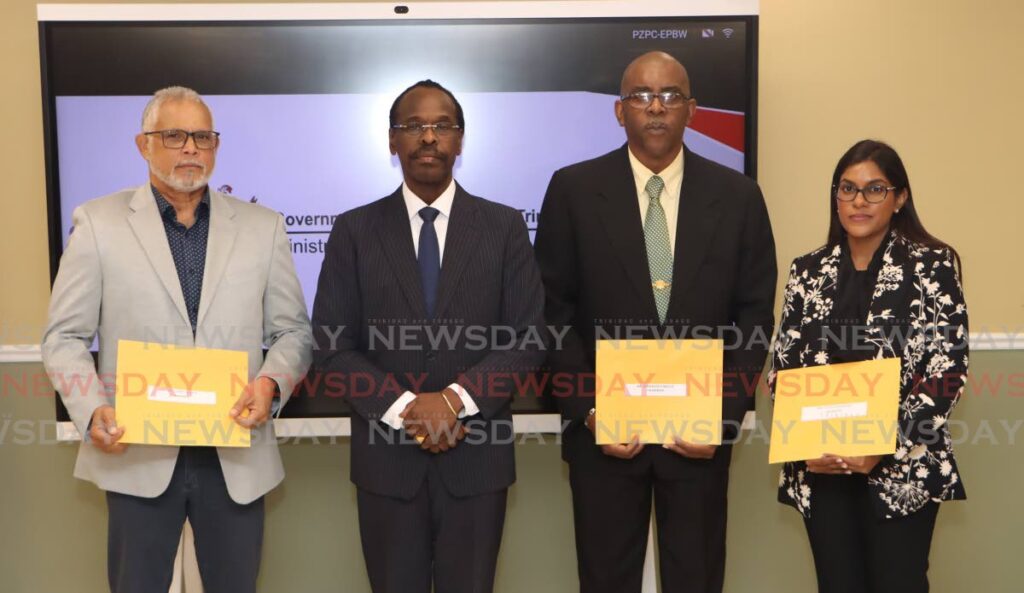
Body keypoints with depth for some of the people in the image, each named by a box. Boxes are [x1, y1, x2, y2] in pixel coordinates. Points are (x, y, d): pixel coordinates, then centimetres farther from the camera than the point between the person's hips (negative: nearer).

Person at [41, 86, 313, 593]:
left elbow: (294, 331, 7)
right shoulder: (98, 223, 1)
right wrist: (92, 411, -15)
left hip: (236, 458, 2)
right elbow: (65, 337, 1)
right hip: (137, 455, -1)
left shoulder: (262, 227, 6)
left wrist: (270, 382, -14)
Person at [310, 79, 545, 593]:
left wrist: (456, 397, -16)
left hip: (477, 457, 0)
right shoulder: (354, 231, 2)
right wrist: (404, 408, -14)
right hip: (386, 458, 0)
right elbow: (332, 346, -2)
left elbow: (529, 337, -3)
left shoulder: (504, 227, 2)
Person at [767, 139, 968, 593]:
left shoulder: (932, 265, -2)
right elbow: (781, 368, 7)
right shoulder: (808, 271, 8)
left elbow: (948, 371, -8)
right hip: (819, 468, 3)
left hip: (903, 466, -3)